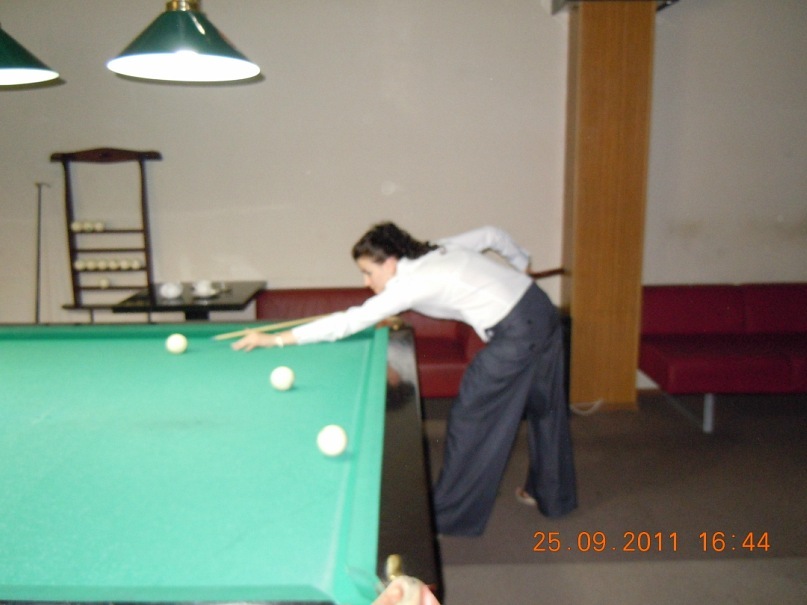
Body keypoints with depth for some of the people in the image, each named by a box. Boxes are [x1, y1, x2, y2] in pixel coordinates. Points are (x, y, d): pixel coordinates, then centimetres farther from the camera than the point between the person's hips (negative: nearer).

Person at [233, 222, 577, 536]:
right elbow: (493, 234, 16)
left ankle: (450, 516, 12)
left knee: (470, 416, 1)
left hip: (516, 332, -10)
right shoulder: (439, 249, 8)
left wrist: (276, 339, -17)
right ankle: (553, 496, 38)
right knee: (545, 406, 21)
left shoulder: (409, 283, -15)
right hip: (541, 309, 10)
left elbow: (349, 322, -19)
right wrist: (521, 262, 33)